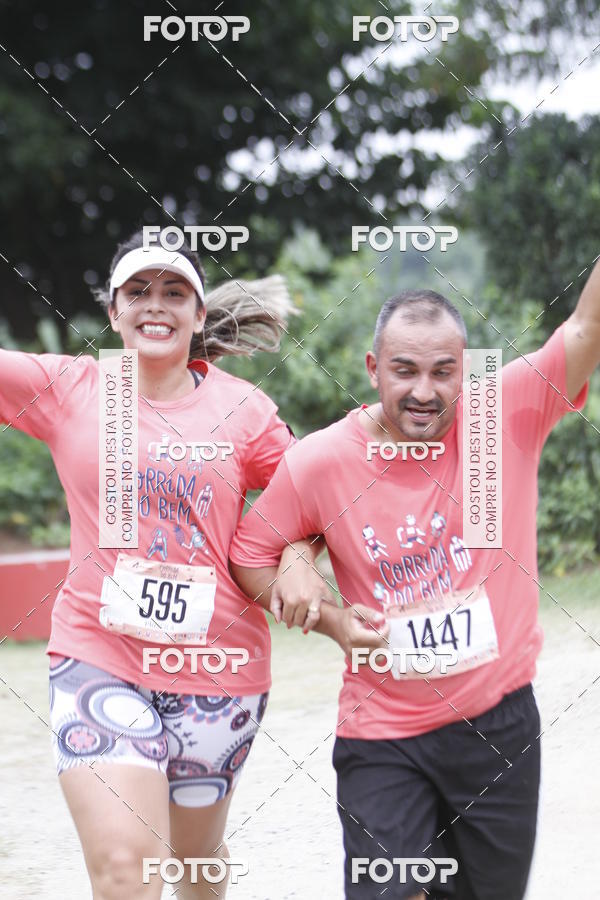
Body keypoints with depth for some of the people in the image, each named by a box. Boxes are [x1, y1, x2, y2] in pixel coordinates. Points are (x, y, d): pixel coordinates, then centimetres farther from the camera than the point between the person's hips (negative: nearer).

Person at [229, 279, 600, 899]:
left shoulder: (508, 415, -10)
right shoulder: (318, 463, -9)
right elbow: (250, 555, 4)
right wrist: (331, 620, -8)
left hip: (498, 723, 1)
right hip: (383, 732, -1)